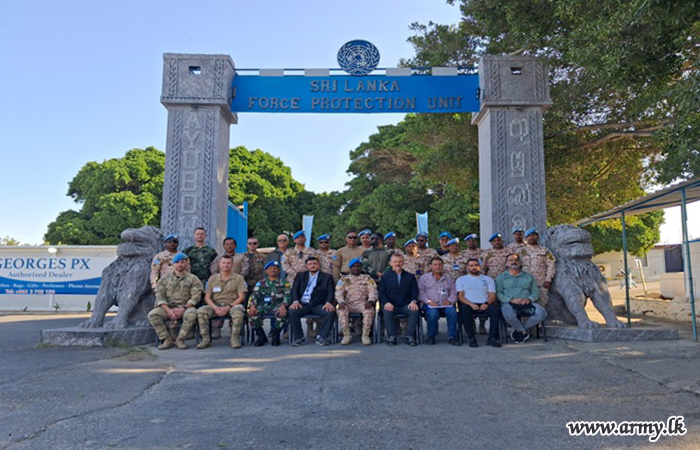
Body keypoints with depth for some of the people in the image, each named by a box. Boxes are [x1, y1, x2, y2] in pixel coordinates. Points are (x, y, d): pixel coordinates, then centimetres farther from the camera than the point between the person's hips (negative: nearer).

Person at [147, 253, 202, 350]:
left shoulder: (193, 279, 7)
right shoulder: (165, 279, 13)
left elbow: (196, 296, -4)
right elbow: (159, 296, 2)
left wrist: (183, 309, -18)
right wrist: (168, 310, -14)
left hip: (186, 307, -2)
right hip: (168, 307, 3)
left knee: (191, 314, -36)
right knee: (152, 314, -24)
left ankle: (180, 339, -19)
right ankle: (167, 340, -17)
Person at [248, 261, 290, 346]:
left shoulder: (284, 283, 12)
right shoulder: (260, 283, 18)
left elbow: (287, 295, -1)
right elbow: (255, 295, 8)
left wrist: (283, 306, -22)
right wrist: (252, 306, -14)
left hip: (277, 306, -2)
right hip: (263, 306, 2)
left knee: (281, 313, -37)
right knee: (251, 313, -28)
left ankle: (275, 336, -10)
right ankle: (261, 336, -8)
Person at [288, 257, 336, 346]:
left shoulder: (327, 277, 14)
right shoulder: (301, 276, 20)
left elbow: (331, 292, 2)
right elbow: (294, 289, 9)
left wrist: (328, 302, -19)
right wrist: (295, 301, -12)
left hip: (318, 305, -1)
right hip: (303, 304, 1)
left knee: (330, 311, -30)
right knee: (292, 311, -29)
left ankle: (322, 337, -17)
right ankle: (298, 338, -13)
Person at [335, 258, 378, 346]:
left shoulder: (367, 278, 16)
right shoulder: (344, 279, 17)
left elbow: (373, 291, 3)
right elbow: (338, 292, 4)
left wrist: (370, 301, -19)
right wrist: (341, 302, -18)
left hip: (362, 303, 0)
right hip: (348, 303, 1)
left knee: (370, 309, -34)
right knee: (341, 310, -33)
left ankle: (365, 335, -26)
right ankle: (347, 335, -25)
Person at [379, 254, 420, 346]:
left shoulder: (410, 276, 18)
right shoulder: (385, 277, 14)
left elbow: (415, 292, 9)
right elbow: (382, 293, 6)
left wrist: (413, 301, -13)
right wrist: (386, 302, -15)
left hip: (406, 305, 1)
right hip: (391, 305, -1)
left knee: (415, 310, -31)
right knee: (387, 312, -34)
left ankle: (410, 336, -21)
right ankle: (391, 336, -23)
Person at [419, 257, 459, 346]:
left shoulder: (449, 280, 25)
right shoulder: (424, 278, 17)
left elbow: (453, 293, 15)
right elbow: (420, 292, 5)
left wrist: (449, 301, -7)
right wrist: (429, 301, -12)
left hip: (445, 305, 2)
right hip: (430, 305, -2)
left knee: (452, 311, -32)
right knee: (433, 313, -36)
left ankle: (452, 337, -21)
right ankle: (431, 336, -14)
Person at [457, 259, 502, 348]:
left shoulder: (488, 279, 22)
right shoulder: (461, 279, 19)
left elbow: (492, 295, 10)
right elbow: (460, 296, 5)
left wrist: (486, 303, -14)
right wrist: (471, 304, -15)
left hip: (484, 304, 1)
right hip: (469, 304, -1)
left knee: (495, 309, -32)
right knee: (464, 309, -36)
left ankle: (492, 338, -30)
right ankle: (471, 338, -31)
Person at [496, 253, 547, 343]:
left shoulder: (528, 277, 22)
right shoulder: (501, 278, 13)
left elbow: (536, 292, 15)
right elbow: (498, 293, 1)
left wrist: (529, 299, -9)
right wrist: (511, 300, -16)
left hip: (526, 302, 3)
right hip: (509, 303, -3)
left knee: (542, 313, -26)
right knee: (508, 314, -39)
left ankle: (519, 330, -7)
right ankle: (523, 331, -7)